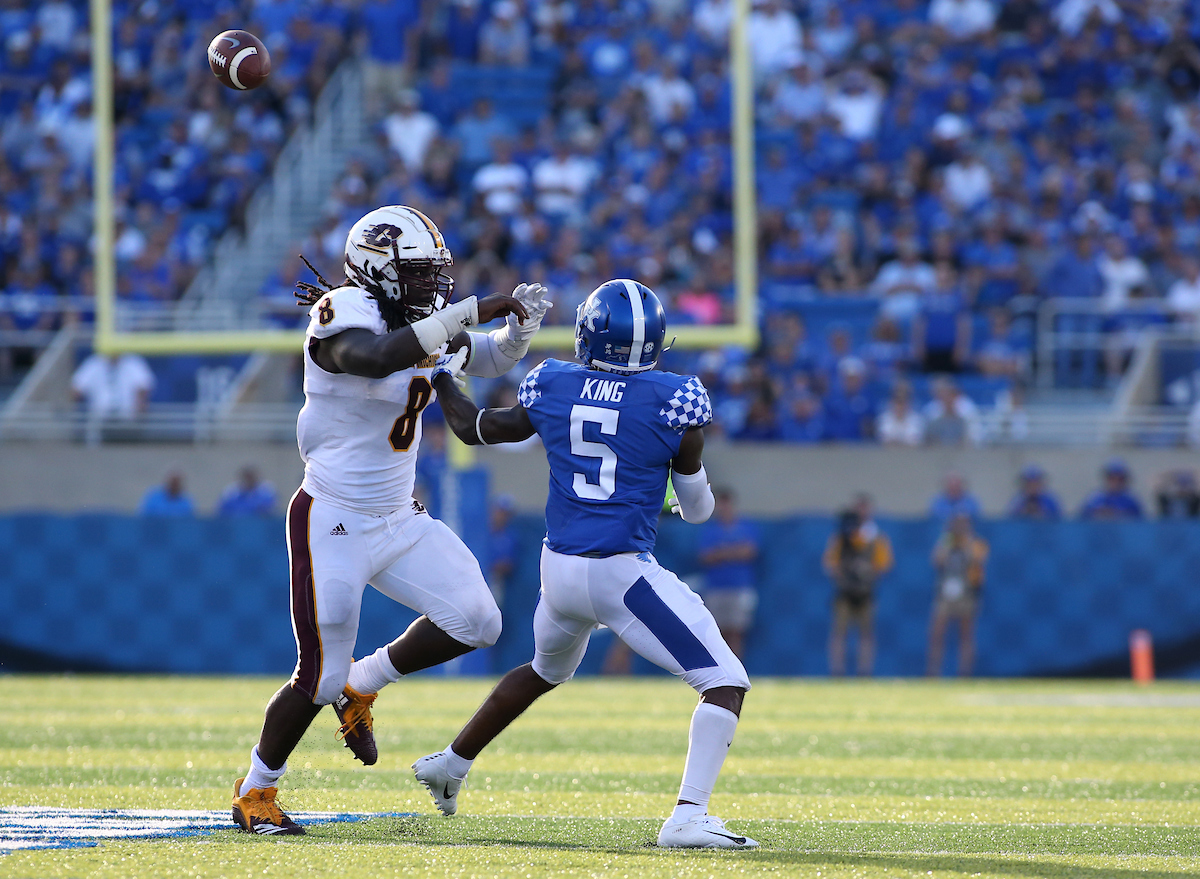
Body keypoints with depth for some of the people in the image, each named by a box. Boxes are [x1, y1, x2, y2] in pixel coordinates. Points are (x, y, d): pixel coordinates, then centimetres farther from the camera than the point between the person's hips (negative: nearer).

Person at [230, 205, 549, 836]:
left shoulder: (424, 323, 4)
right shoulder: (344, 317, -20)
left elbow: (492, 359, 17)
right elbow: (378, 358, -42)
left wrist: (521, 323, -7)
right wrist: (472, 310, -41)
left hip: (398, 520, 7)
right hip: (333, 523, -7)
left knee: (476, 623, -3)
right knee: (321, 677, -3)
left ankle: (363, 686, 19)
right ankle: (254, 791, 18)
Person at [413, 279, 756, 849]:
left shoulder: (551, 387, 1)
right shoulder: (673, 401, -8)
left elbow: (473, 429, 19)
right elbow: (697, 508, 3)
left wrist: (443, 375, 36)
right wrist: (696, 502, 27)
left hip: (559, 567, 6)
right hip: (623, 574, -6)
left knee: (546, 671, 35)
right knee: (726, 683, -3)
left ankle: (450, 764, 48)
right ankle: (687, 819, -19)